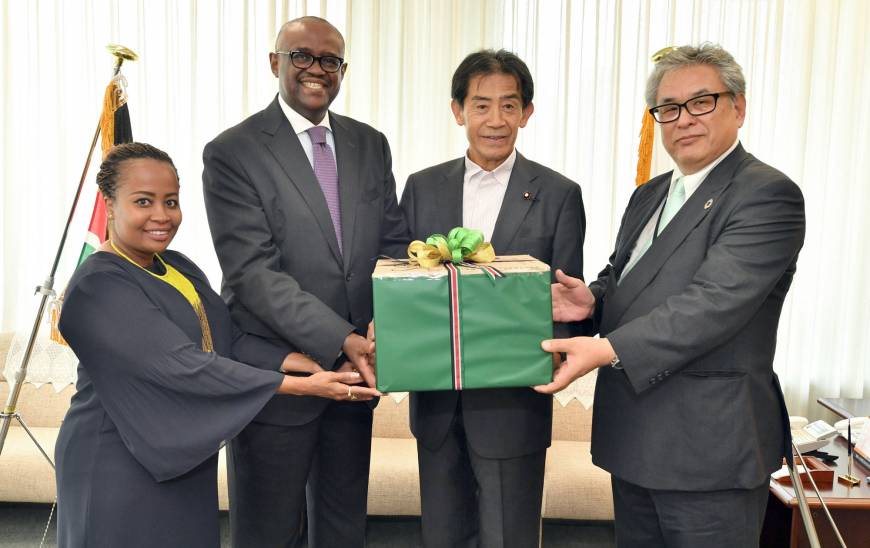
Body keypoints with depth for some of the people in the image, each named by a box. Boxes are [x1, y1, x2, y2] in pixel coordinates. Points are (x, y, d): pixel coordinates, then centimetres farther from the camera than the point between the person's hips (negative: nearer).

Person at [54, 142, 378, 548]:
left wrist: (302, 361, -17)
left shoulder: (179, 267, 6)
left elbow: (226, 339, 0)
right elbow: (183, 366, -27)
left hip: (184, 457, 8)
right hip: (122, 466, -7)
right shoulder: (98, 288, -20)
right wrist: (303, 387, -28)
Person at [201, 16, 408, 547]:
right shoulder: (232, 153, -9)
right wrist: (341, 340, -26)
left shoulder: (371, 144, 7)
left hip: (357, 363, 5)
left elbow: (394, 244, 5)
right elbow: (253, 272, -17)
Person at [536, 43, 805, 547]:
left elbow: (714, 303, -24)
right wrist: (594, 299, -5)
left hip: (710, 445, -8)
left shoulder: (767, 195, -13)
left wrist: (607, 350, -29)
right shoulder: (649, 194, 14)